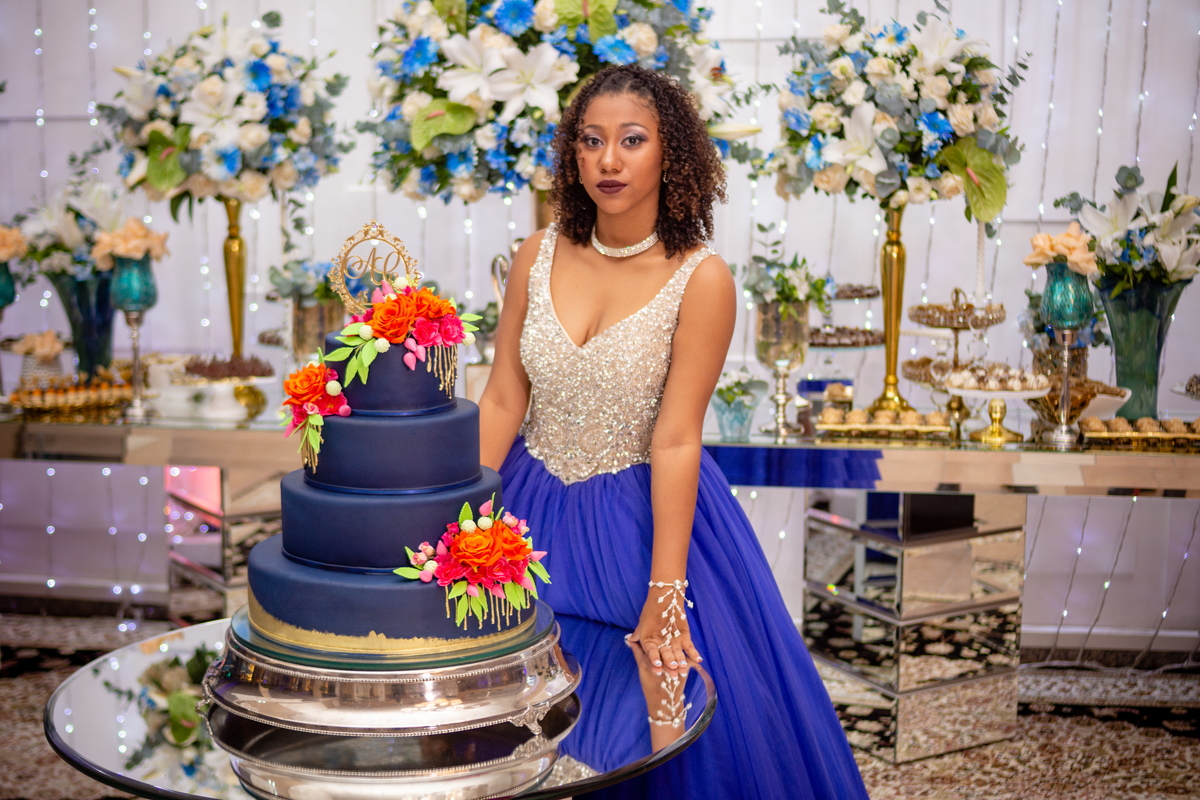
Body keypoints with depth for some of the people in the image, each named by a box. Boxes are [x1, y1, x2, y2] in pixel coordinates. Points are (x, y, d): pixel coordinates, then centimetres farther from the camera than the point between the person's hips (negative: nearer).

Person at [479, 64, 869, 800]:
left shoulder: (701, 278, -15)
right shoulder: (538, 257, -3)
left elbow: (675, 441, -19)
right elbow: (501, 402, -2)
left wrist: (664, 596, -20)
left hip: (648, 513, -3)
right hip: (535, 510, 4)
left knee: (671, 710, 6)